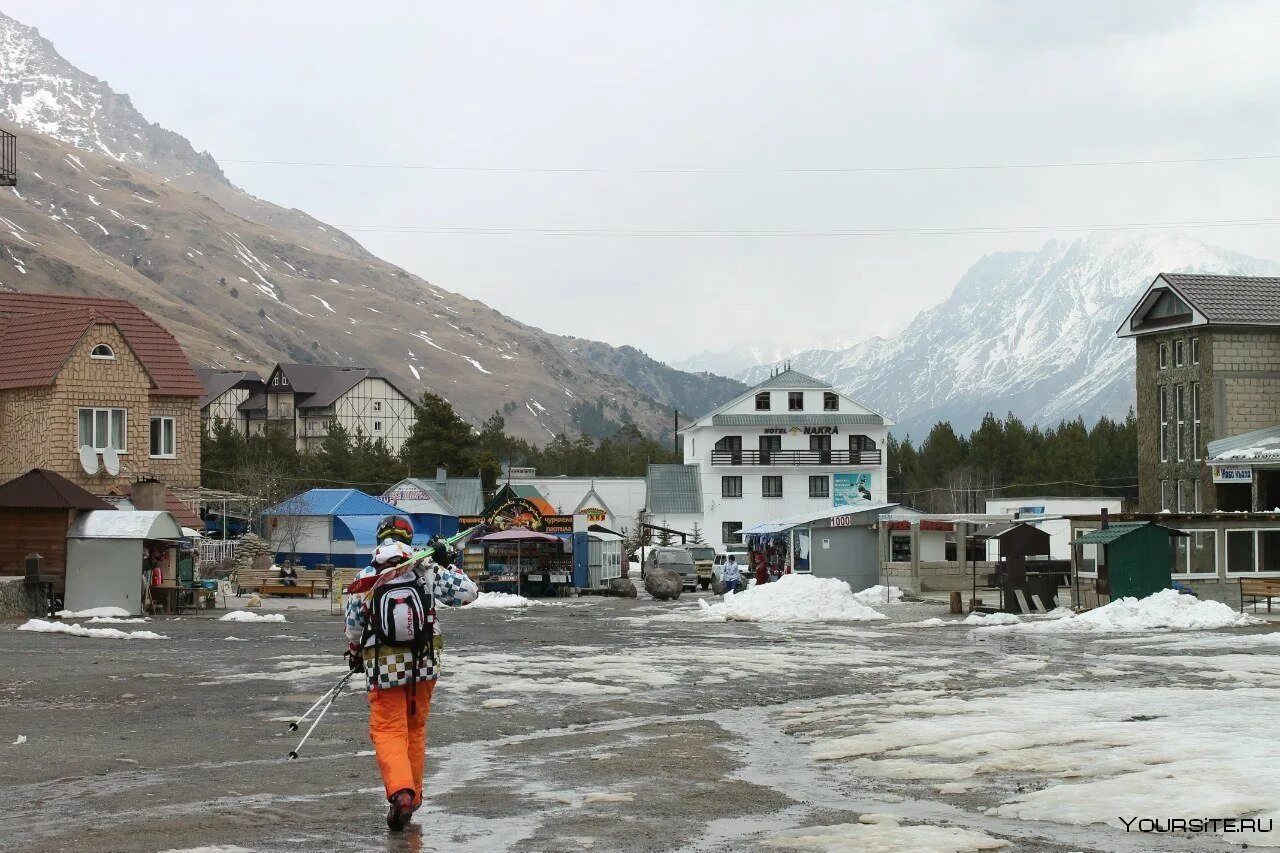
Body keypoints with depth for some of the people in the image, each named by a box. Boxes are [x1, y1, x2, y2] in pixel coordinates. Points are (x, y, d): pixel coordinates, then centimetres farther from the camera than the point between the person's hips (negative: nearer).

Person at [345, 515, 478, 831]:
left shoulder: (363, 580, -4)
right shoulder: (427, 572, -5)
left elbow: (353, 630, 5)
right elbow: (468, 592, -3)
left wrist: (355, 657, 24)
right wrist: (449, 567, 11)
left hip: (384, 669, -2)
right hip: (423, 666, 2)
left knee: (388, 731, 1)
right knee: (415, 729, 18)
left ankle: (400, 792, -21)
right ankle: (412, 794, 29)